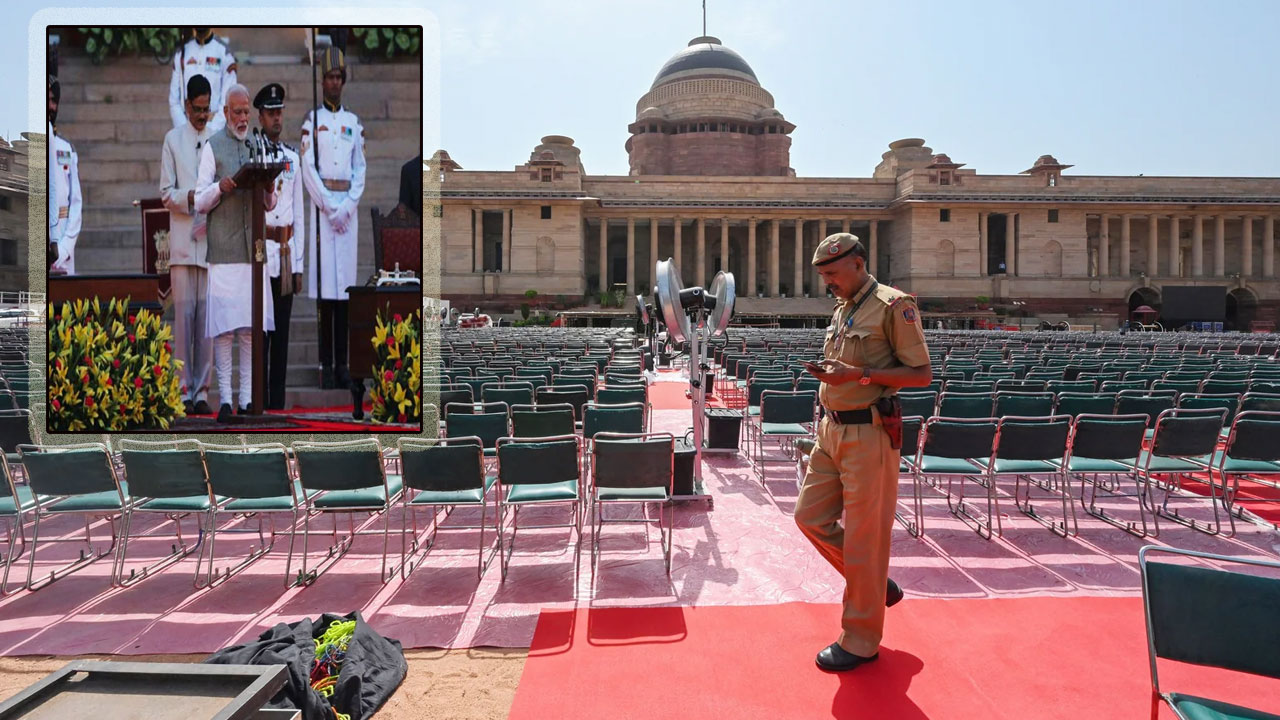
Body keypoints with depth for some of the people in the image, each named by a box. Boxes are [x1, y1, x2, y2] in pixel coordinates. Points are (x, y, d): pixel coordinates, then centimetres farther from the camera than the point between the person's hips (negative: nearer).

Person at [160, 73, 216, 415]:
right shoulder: (173, 139, 8)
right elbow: (166, 194, 5)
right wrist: (190, 197, -14)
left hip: (212, 239, 1)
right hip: (182, 240, -1)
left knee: (207, 314, 2)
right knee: (184, 313, -2)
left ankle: (202, 391, 7)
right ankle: (186, 391, 4)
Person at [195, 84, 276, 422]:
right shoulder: (211, 147, 6)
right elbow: (200, 202, 2)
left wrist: (269, 191, -6)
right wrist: (220, 187, -17)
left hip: (254, 246, 3)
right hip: (223, 248, -3)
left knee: (251, 327, 2)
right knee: (224, 326, -5)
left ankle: (248, 397, 8)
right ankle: (225, 397, 0)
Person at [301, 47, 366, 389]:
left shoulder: (354, 122, 14)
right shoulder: (312, 120, 4)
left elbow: (360, 171, 9)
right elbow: (308, 169, -3)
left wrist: (347, 208, -4)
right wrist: (330, 209, -10)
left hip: (349, 208, 3)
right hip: (322, 206, -3)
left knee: (344, 283, 4)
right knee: (325, 282, -5)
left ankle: (342, 364, 8)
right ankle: (327, 365, -1)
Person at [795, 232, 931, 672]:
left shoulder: (894, 306, -10)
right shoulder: (842, 310, 16)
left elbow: (922, 374, -13)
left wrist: (858, 374, -22)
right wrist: (830, 373, 4)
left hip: (869, 434, -9)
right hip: (832, 429, 9)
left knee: (864, 537, 0)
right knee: (811, 516, 11)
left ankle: (860, 641, 17)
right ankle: (876, 585, 32)